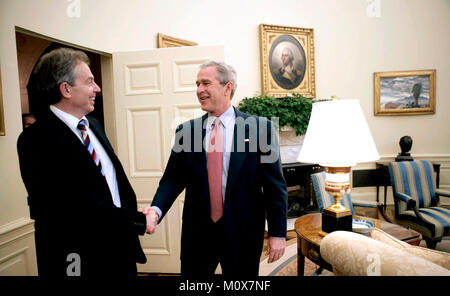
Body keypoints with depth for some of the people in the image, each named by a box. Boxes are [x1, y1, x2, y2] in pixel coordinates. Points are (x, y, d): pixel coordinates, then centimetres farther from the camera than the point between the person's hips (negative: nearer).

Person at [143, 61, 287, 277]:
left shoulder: (260, 128, -7)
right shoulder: (186, 130, 1)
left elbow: (274, 185, -6)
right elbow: (173, 178, 0)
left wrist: (277, 233, -6)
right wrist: (157, 209, -18)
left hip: (243, 233, -2)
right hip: (197, 231, 3)